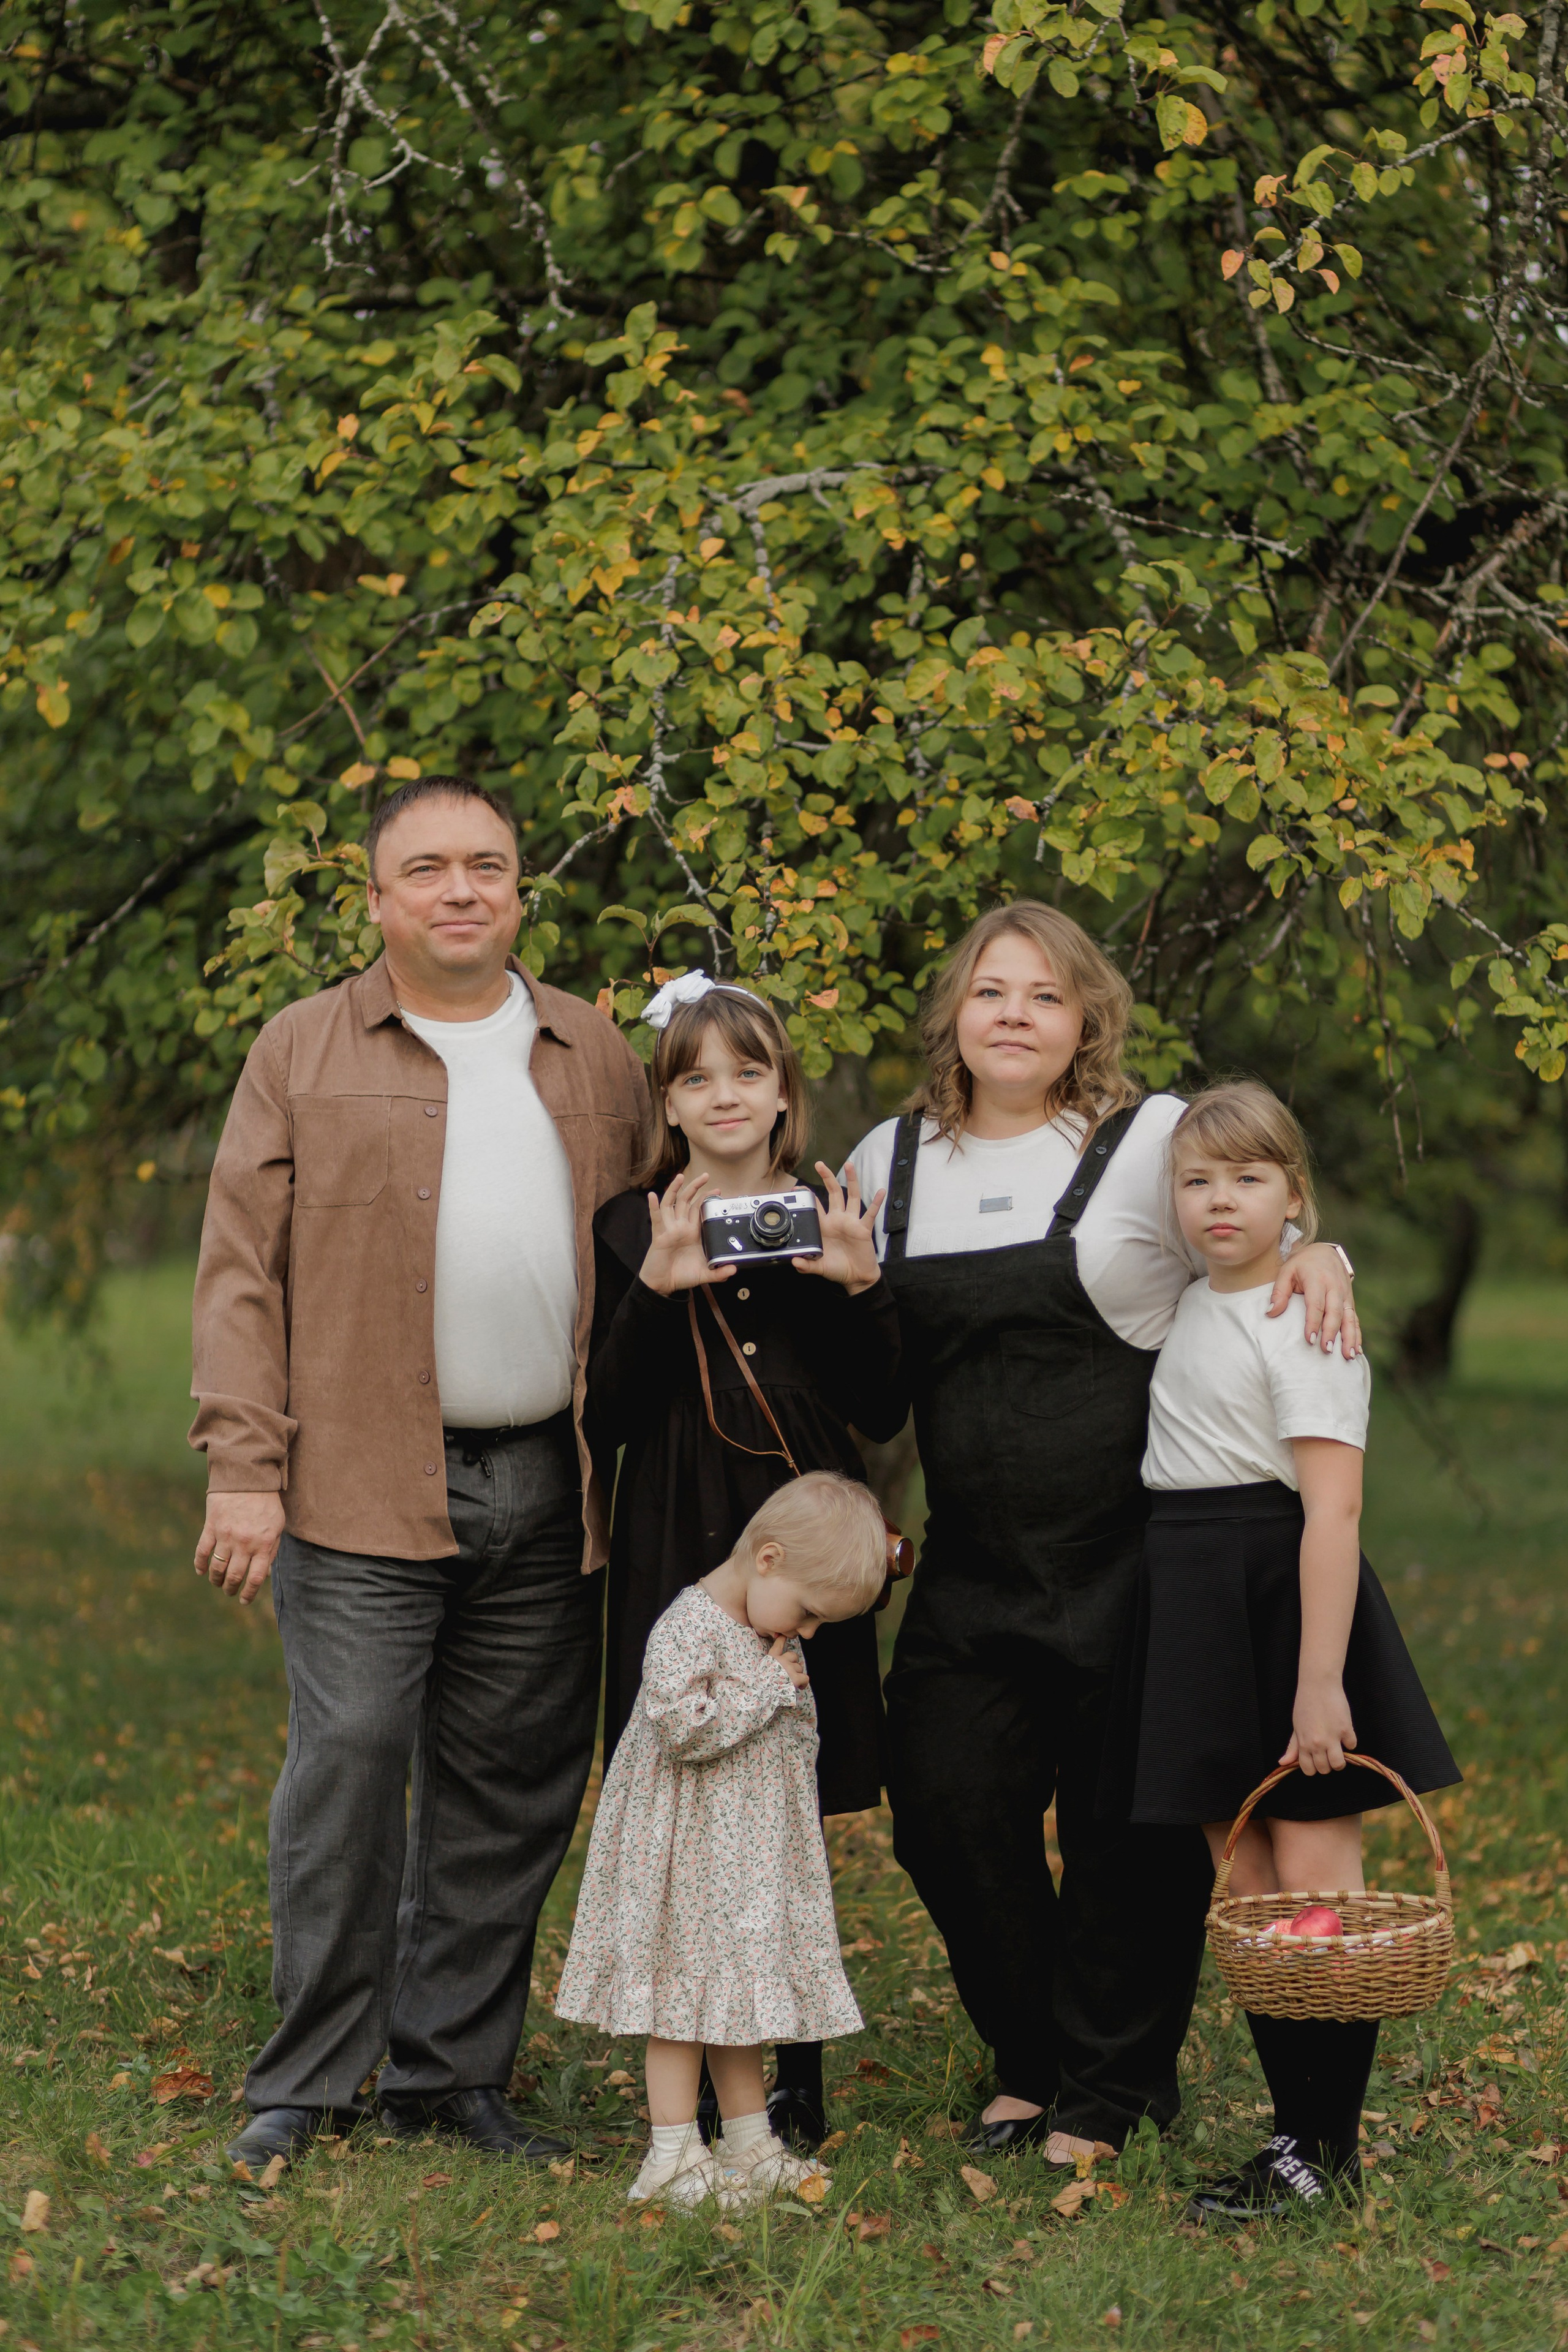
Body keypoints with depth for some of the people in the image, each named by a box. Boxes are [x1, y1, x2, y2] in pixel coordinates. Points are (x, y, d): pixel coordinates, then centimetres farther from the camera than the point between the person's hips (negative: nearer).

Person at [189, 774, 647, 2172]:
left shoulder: (598, 1059, 14)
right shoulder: (304, 1055, 5)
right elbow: (242, 1272, 1)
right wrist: (242, 1468, -8)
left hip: (546, 1484, 3)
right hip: (363, 1483, -3)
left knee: (510, 1788, 6)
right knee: (346, 1763, -8)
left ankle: (452, 2073, 17)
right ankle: (311, 2081, 4)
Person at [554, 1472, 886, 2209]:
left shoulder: (775, 1639, 10)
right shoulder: (688, 1629, -18)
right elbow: (680, 1727, -30)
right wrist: (766, 1689, -23)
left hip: (758, 1858, 8)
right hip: (691, 1855, -8)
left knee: (743, 1991, 14)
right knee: (687, 1994, -4)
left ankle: (749, 2145, 22)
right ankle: (673, 2156, 1)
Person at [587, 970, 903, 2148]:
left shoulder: (833, 1222, 8)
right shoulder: (632, 1229, 5)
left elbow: (884, 1414, 5)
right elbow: (609, 1418, -2)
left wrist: (862, 1287, -9)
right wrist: (656, 1292, -15)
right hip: (677, 1548, -1)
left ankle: (798, 2081, 11)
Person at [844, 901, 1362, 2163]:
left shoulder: (1156, 1138, -2)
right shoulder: (891, 1160, 10)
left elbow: (1264, 1248, 4)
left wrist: (1319, 1256, -18)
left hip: (1133, 1556, -4)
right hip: (972, 1568, 4)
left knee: (1130, 1829, 3)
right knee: (946, 1807, 1)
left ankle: (1110, 2093, 21)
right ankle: (1030, 2059, 23)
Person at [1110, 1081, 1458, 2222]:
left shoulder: (1305, 1321, -13)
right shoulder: (1194, 1307, 12)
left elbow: (1333, 1505, -20)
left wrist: (1320, 1681, -25)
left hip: (1285, 1597, -9)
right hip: (1196, 1612, 9)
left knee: (1316, 1885, -6)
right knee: (1246, 1893, 10)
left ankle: (1328, 2149, -2)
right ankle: (1301, 2131, 17)